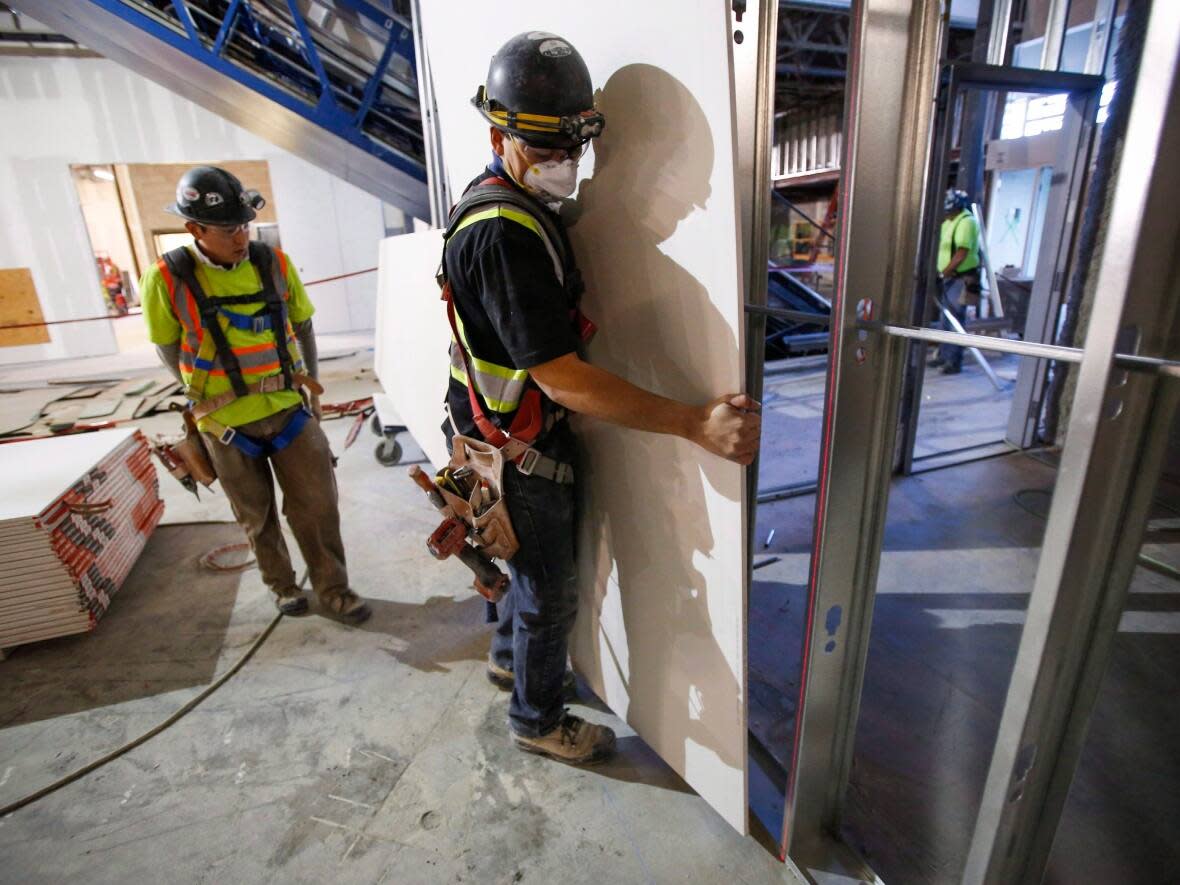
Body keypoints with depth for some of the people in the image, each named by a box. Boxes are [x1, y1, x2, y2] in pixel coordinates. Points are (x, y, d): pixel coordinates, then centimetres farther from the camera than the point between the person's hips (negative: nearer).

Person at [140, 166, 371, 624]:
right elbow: (168, 347, 2)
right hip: (227, 424, -1)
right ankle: (282, 585, 36)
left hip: (290, 411, 2)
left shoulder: (274, 263, -4)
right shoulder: (168, 279, -11)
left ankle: (332, 588, 23)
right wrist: (209, 397, 7)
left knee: (316, 505, 5)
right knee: (257, 515, 14)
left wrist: (310, 387, 8)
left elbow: (302, 326, 9)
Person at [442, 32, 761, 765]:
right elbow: (562, 378, -33)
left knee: (541, 563, 27)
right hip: (517, 450, -9)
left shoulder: (523, 208, 6)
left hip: (537, 433, 9)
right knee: (551, 592, 9)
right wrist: (699, 424, -34)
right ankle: (538, 720, 35)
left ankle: (511, 656, 52)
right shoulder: (502, 234, -27)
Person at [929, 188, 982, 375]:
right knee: (945, 319, 15)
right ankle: (944, 355, 25)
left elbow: (962, 253, -22)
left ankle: (955, 362, -1)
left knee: (955, 321, -7)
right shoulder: (949, 221, 12)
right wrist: (942, 274, 6)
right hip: (950, 277, 9)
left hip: (961, 279, -9)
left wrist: (943, 273, -17)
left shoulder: (966, 221, -16)